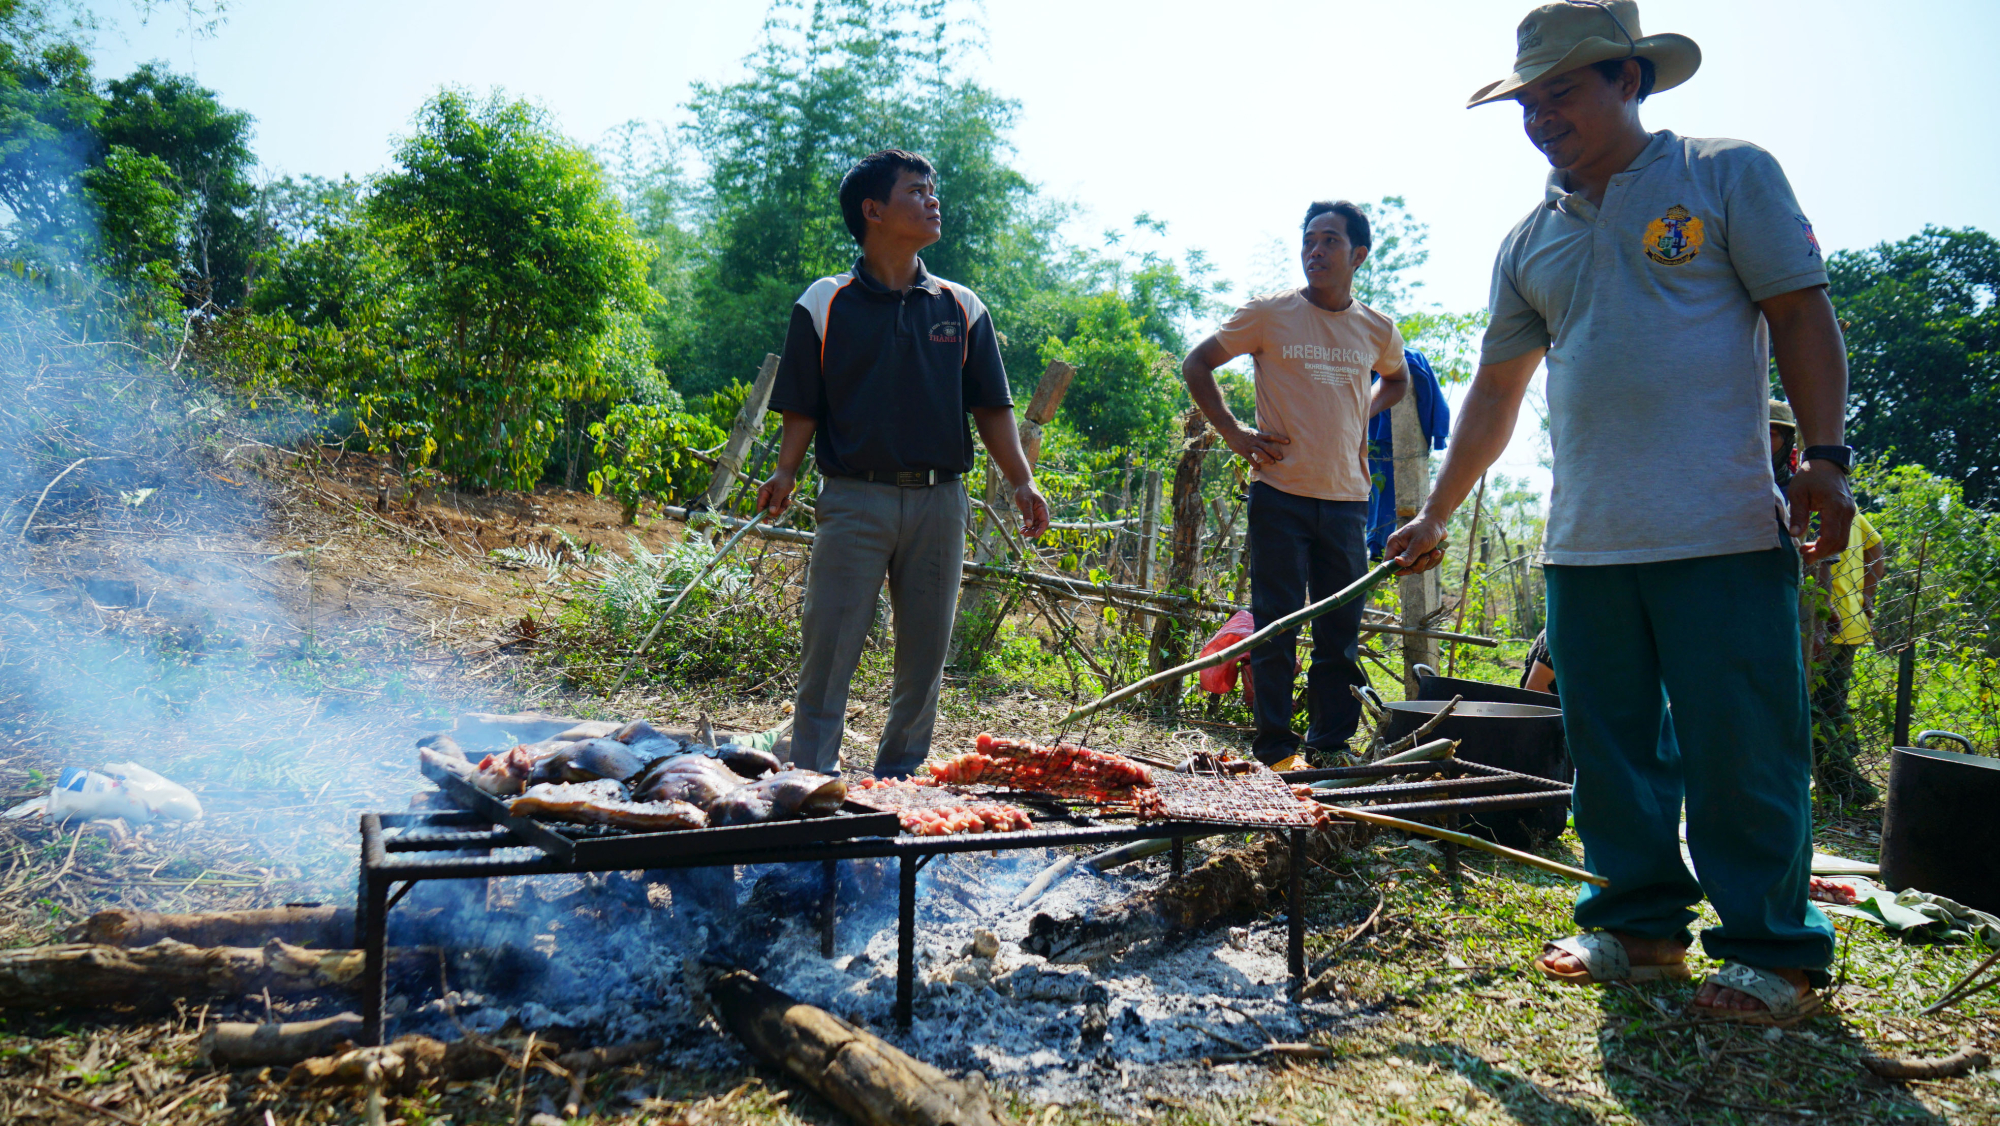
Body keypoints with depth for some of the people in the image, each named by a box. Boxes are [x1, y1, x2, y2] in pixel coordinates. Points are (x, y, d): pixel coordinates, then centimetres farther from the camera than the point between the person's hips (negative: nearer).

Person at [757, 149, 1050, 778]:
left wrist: (1021, 481, -2)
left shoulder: (961, 308, 11)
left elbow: (991, 407, 10)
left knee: (925, 654, 7)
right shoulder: (824, 304, 4)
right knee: (829, 652, -4)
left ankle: (898, 783, 20)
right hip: (855, 498, -3)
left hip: (938, 500, 3)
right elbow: (802, 407, 3)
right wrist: (785, 473, -11)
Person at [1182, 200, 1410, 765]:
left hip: (1347, 499, 4)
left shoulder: (1378, 330, 8)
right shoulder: (1269, 314, -2)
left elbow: (1396, 378, 30)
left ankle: (1332, 747, 18)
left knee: (1342, 632, 7)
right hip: (1281, 493, -3)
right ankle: (1274, 750, 9)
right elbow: (1196, 364, 5)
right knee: (1276, 626, -1)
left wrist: (1364, 413, 10)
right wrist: (1233, 432, -5)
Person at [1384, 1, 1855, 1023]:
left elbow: (1801, 315, 1)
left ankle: (1775, 950, 12)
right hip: (1585, 543, 5)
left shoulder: (1728, 175, 5)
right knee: (1611, 745, 9)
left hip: (1722, 529, -5)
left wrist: (1824, 456, -11)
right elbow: (1494, 391, 20)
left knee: (1741, 749, -2)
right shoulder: (1529, 241, 16)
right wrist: (1435, 514, 18)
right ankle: (1641, 923, 23)